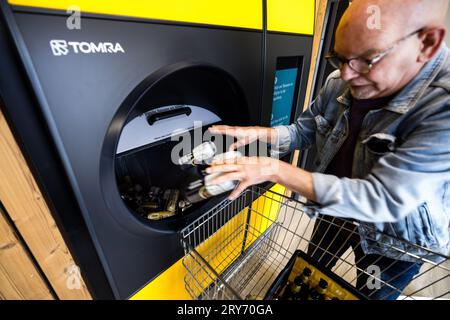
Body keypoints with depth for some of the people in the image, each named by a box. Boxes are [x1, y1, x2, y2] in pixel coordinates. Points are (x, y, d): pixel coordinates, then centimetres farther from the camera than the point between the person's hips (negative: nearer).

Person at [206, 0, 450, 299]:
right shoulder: (340, 84, -15)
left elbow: (383, 199, -38)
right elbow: (303, 131, -3)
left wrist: (275, 169, -39)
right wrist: (257, 134, -21)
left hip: (395, 240, -3)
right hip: (336, 211, 5)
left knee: (371, 295, 27)